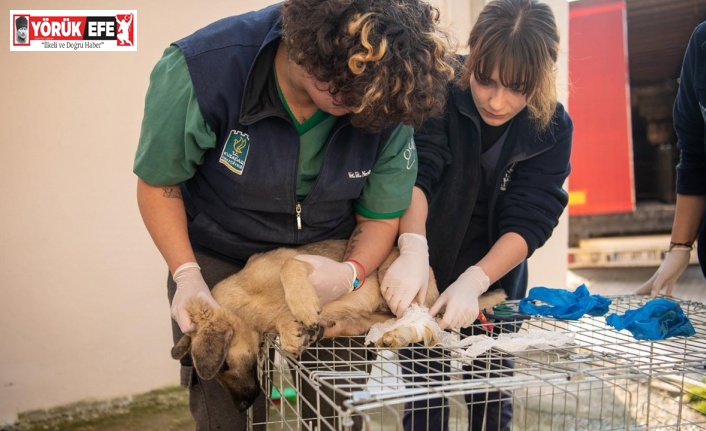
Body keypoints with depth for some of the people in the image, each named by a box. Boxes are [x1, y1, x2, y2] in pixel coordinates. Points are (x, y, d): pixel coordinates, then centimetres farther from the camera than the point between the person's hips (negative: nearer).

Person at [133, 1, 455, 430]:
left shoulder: (385, 99, -19)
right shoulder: (202, 69, -26)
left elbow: (380, 217, -6)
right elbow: (159, 183, -10)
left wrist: (352, 273, -25)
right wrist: (187, 274, -20)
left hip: (330, 263, 2)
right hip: (220, 263, -1)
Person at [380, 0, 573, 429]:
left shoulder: (554, 128, -13)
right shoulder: (442, 93, -18)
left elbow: (529, 222, -18)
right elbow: (416, 172, -31)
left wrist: (474, 280, -32)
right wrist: (413, 248, -48)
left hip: (495, 278, 2)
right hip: (426, 266, -1)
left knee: (492, 394, 10)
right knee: (425, 395, 2)